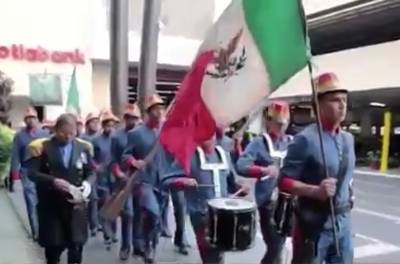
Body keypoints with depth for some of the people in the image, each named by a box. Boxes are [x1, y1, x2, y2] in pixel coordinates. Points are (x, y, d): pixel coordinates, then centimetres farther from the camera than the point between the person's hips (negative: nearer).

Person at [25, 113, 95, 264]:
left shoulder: (84, 147, 4)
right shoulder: (41, 147, -4)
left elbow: (91, 173, 7)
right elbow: (32, 173, -9)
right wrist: (53, 181, -24)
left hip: (76, 204, 2)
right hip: (51, 204, -1)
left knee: (76, 244, 5)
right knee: (54, 244, 10)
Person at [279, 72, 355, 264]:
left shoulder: (348, 139, 8)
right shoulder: (306, 140, -16)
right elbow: (284, 181, -16)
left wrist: (348, 198, 10)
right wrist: (316, 190, -28)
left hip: (343, 223, 7)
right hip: (314, 225, -7)